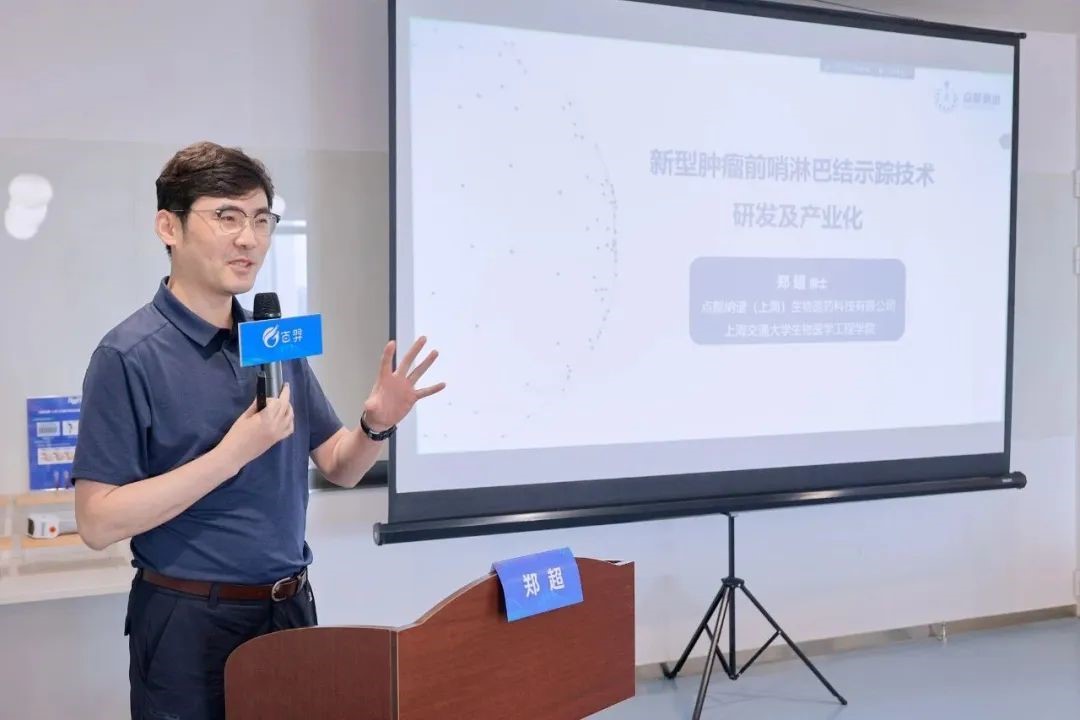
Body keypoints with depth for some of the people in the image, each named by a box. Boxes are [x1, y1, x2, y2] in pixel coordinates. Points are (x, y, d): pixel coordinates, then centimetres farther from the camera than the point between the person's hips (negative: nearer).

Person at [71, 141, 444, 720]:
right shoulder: (129, 355, -14)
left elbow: (339, 468, 9)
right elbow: (98, 522, -18)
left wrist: (376, 425, -13)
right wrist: (234, 452, -24)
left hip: (291, 607, 6)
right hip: (191, 621, -5)